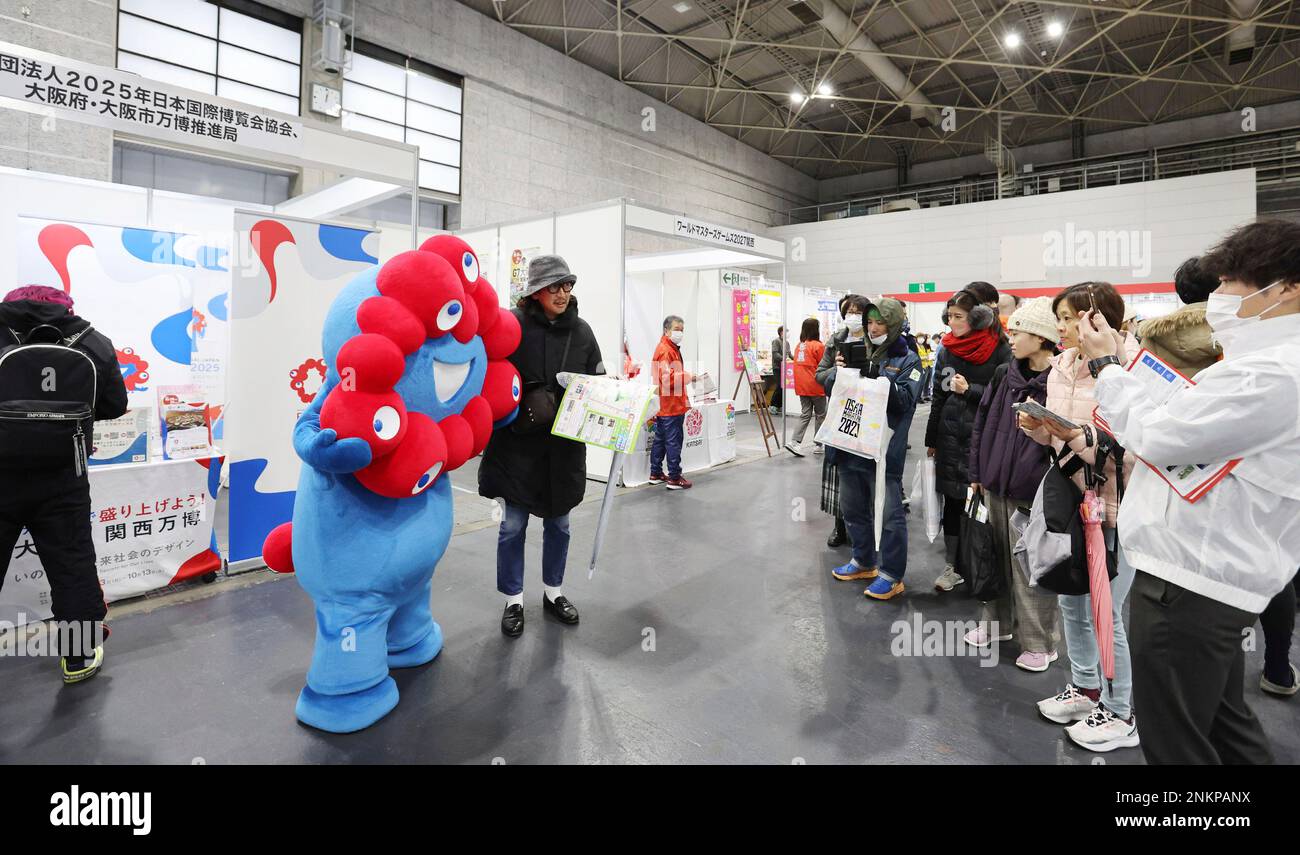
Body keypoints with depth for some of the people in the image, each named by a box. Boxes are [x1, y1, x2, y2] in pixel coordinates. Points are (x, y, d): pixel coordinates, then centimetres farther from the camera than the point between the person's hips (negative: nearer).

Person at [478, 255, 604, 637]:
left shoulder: (582, 331, 4)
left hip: (564, 445, 4)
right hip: (518, 443, -3)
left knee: (558, 522, 15)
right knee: (513, 524, 6)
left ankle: (553, 593, 35)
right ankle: (513, 601, 25)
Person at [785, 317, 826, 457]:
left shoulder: (799, 346, 6)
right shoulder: (818, 346, -11)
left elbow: (798, 366, 10)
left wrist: (799, 385, 17)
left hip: (801, 387, 6)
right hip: (816, 387, -5)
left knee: (805, 414, 11)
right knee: (821, 415, 10)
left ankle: (794, 442, -3)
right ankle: (818, 445, 15)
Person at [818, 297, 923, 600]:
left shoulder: (908, 360, -1)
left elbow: (906, 400, -12)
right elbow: (830, 385, 9)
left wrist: (879, 377, -23)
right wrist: (839, 371, -11)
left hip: (884, 448, -5)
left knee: (889, 513, 0)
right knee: (853, 507, 16)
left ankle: (891, 575, 15)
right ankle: (863, 562, 34)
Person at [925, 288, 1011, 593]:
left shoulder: (999, 350, -5)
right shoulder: (947, 350, 9)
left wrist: (970, 390, -15)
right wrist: (931, 439, 14)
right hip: (950, 436, 4)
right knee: (952, 501, 8)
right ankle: (953, 566, 19)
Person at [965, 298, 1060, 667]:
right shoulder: (1004, 375, 7)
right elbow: (983, 422, 10)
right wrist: (976, 472, 9)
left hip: (1033, 491, -6)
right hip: (995, 483, 6)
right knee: (997, 556, 17)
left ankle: (1038, 642, 22)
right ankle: (996, 622, 35)